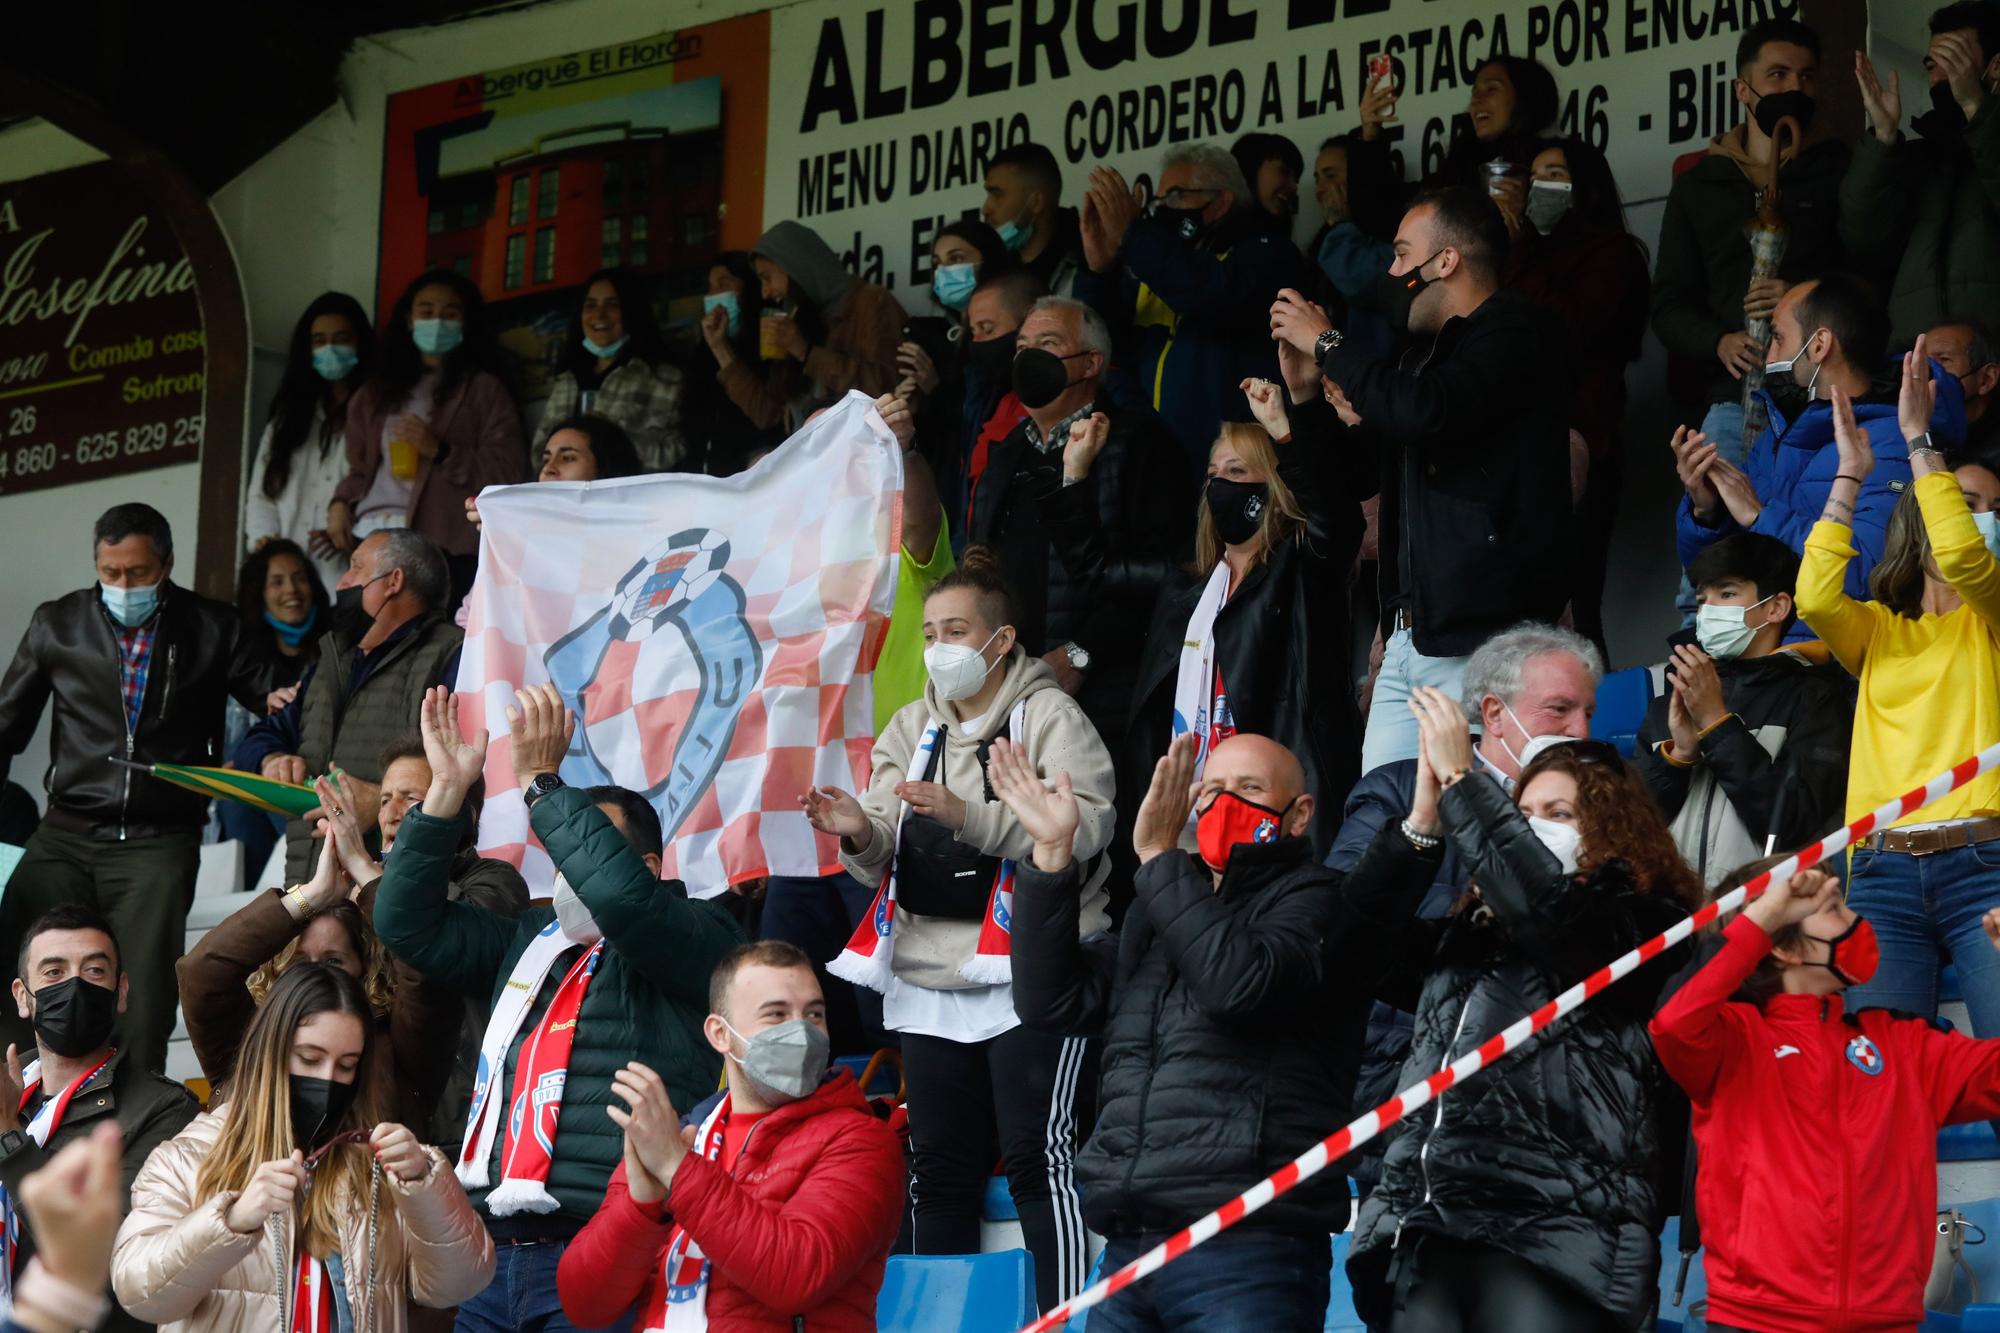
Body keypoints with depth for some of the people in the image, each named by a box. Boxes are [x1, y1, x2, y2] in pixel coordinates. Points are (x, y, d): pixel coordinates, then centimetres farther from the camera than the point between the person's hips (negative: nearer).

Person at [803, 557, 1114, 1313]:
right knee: (939, 1168, 8)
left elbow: (1089, 826, -18)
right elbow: (885, 865, 10)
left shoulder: (1049, 716, -2)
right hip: (930, 982, 6)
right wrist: (862, 834, -14)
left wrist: (968, 815, -24)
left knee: (1037, 1157, -10)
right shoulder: (910, 729, 15)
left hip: (1031, 975, -6)